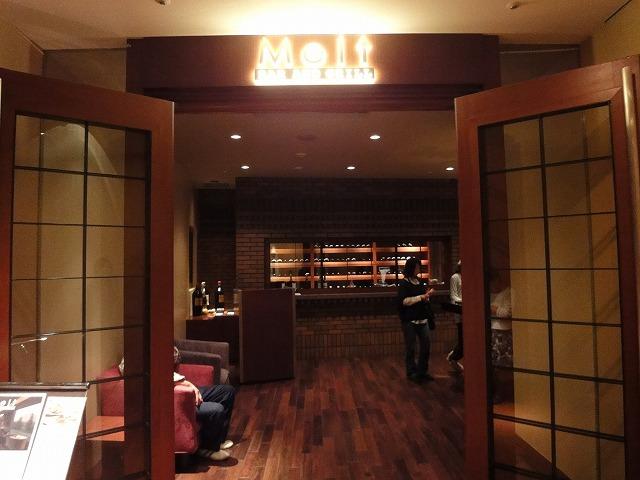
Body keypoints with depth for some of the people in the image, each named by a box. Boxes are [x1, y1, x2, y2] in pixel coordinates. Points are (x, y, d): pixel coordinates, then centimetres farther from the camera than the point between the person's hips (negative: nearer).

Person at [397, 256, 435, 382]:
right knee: (410, 348, 1)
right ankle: (411, 372, 14)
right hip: (409, 320, -7)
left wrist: (427, 294, 1)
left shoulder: (418, 282, 12)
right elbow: (404, 301, -16)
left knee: (426, 345, 8)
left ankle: (422, 371, 21)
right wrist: (421, 297, -16)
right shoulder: (404, 283, -7)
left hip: (422, 319, 7)